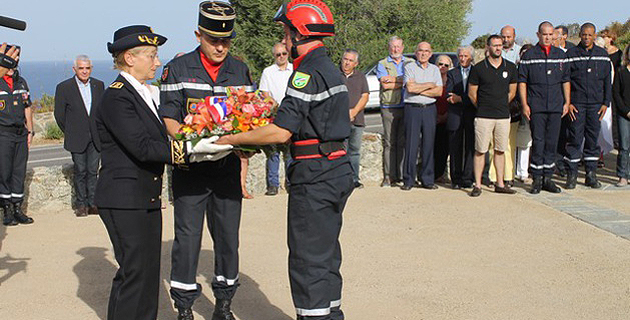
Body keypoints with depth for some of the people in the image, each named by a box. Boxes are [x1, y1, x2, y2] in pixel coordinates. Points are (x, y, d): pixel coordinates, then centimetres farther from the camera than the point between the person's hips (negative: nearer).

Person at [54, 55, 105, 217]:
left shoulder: (98, 85, 8)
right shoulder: (64, 87, -3)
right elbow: (59, 114, 2)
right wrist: (70, 133, 5)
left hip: (96, 136, 2)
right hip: (77, 139, -2)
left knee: (92, 170, 3)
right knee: (80, 171, 2)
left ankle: (92, 203, 10)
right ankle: (81, 205, 12)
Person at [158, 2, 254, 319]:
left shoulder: (240, 70, 8)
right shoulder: (178, 69, -1)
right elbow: (169, 118, -4)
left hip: (228, 166, 3)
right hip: (190, 168, -3)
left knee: (228, 237, 9)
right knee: (187, 238, -1)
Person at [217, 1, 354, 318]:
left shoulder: (308, 74, -17)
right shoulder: (330, 69, 14)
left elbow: (281, 131, -22)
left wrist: (233, 139, -11)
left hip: (314, 178, -10)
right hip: (337, 170, 10)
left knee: (307, 260, -2)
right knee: (326, 255, 19)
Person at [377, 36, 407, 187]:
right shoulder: (382, 64, 9)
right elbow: (385, 85, -6)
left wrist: (393, 79, -6)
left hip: (407, 107, 2)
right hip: (389, 108, -1)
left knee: (404, 142, 0)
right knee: (389, 143, -3)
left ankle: (402, 175, 4)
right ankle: (389, 176, 0)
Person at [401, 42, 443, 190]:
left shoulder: (434, 69, 14)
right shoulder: (409, 67, 4)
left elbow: (439, 92, 2)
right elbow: (410, 87, -11)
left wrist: (418, 90, -7)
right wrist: (430, 85, -2)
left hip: (430, 109, 3)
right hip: (412, 109, -3)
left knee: (429, 144, 3)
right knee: (411, 145, -4)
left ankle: (427, 180, 10)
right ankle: (408, 180, 2)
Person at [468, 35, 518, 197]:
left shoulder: (510, 67, 7)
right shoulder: (478, 68, -2)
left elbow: (512, 92, 15)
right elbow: (471, 93, 4)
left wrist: (501, 106, 15)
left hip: (503, 116, 3)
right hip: (483, 117, -3)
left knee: (500, 150, 8)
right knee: (480, 151, -2)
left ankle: (500, 184, 15)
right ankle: (477, 185, 2)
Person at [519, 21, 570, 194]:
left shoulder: (561, 55, 12)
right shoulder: (528, 55, 2)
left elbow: (566, 80, 15)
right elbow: (522, 81, 1)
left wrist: (567, 102, 9)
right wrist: (524, 104, -6)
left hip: (556, 107, 3)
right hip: (536, 107, -3)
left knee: (552, 142, 6)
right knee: (538, 142, -4)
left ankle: (547, 178, 13)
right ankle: (537, 179, 3)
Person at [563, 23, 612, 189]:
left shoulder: (603, 54, 9)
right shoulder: (571, 54, 1)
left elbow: (607, 81, 11)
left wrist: (606, 103, 4)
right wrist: (567, 102, -7)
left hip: (596, 104, 3)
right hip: (576, 104, -2)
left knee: (593, 139, 6)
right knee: (575, 139, -3)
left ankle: (591, 174, 14)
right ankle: (572, 175, 4)